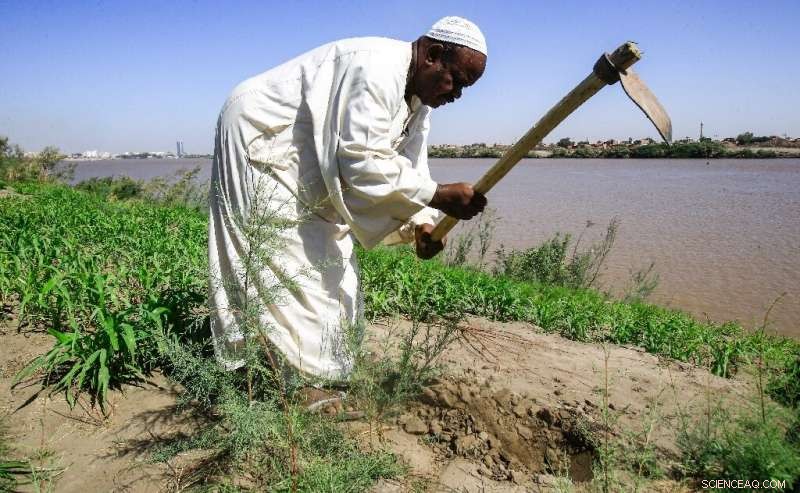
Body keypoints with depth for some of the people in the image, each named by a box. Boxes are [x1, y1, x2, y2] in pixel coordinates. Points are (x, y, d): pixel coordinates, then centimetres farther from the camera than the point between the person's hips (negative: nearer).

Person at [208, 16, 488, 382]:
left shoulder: (418, 101, 4)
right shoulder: (376, 68, -28)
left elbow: (409, 168, 1)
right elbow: (364, 163, -35)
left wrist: (420, 224, -16)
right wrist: (440, 195, -32)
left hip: (305, 166, 10)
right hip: (258, 139, -10)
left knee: (328, 259, 10)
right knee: (287, 263, -11)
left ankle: (323, 371, 22)